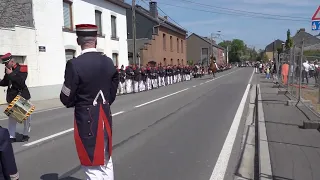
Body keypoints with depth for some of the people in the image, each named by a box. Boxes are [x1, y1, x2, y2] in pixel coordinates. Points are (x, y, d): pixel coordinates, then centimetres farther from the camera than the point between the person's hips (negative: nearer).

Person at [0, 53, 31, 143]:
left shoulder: (22, 69, -12)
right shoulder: (8, 70, 6)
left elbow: (21, 81, -26)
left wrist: (11, 74, -25)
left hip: (22, 96, -5)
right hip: (11, 97, 6)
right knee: (12, 117, 7)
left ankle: (25, 135, 22)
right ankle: (12, 136, 13)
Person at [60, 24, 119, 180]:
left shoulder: (74, 64, -18)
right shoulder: (108, 62, -1)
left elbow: (66, 99, -11)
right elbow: (112, 92, 7)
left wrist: (78, 103, 8)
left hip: (86, 119, -6)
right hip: (105, 116, 6)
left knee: (92, 166, 7)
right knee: (106, 161, 22)